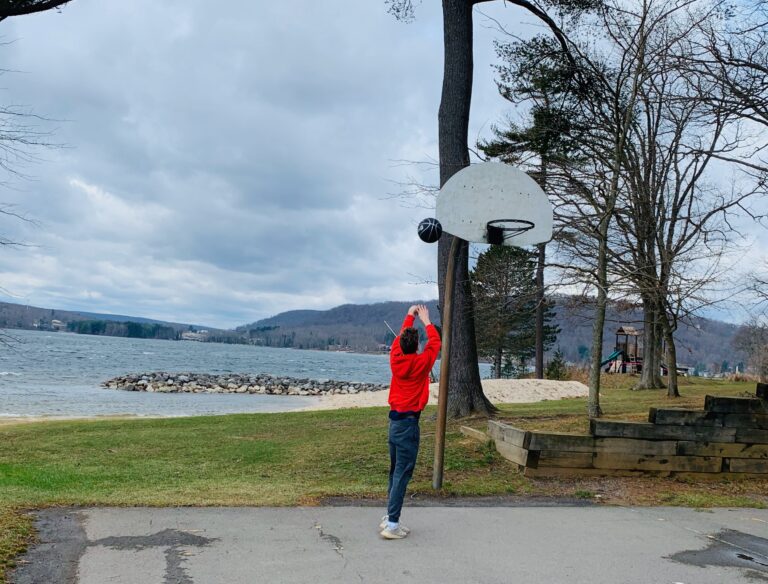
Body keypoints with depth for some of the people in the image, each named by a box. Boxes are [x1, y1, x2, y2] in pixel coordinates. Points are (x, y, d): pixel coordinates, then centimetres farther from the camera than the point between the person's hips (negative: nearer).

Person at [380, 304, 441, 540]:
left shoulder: (395, 360, 1)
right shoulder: (421, 363, -12)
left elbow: (399, 338, 20)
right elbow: (435, 342, 4)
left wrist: (410, 317, 27)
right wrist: (426, 320, 17)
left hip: (395, 420, 7)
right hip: (408, 422, -7)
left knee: (395, 471, 17)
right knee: (402, 473, -6)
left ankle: (389, 517, 23)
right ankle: (392, 524, -6)